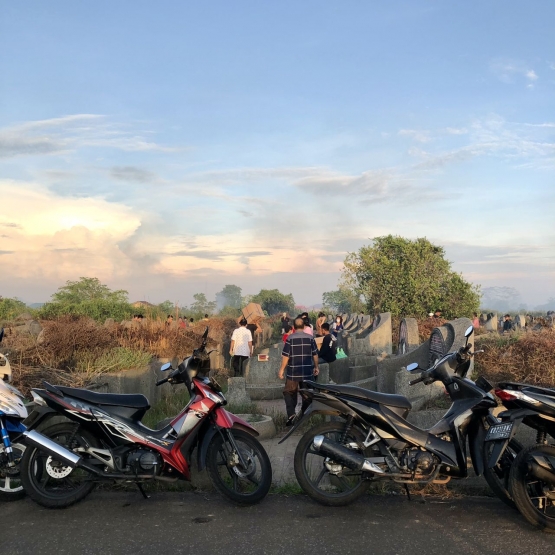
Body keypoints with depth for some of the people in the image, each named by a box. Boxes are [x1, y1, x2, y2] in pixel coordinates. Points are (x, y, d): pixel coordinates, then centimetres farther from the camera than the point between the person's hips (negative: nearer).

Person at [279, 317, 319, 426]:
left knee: (289, 393, 6)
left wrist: (282, 369, -2)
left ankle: (291, 414, -12)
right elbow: (315, 354, 4)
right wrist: (316, 367, 16)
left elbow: (285, 356, -9)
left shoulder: (290, 338, -8)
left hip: (293, 372, -2)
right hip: (307, 372, 3)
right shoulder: (310, 338, 0)